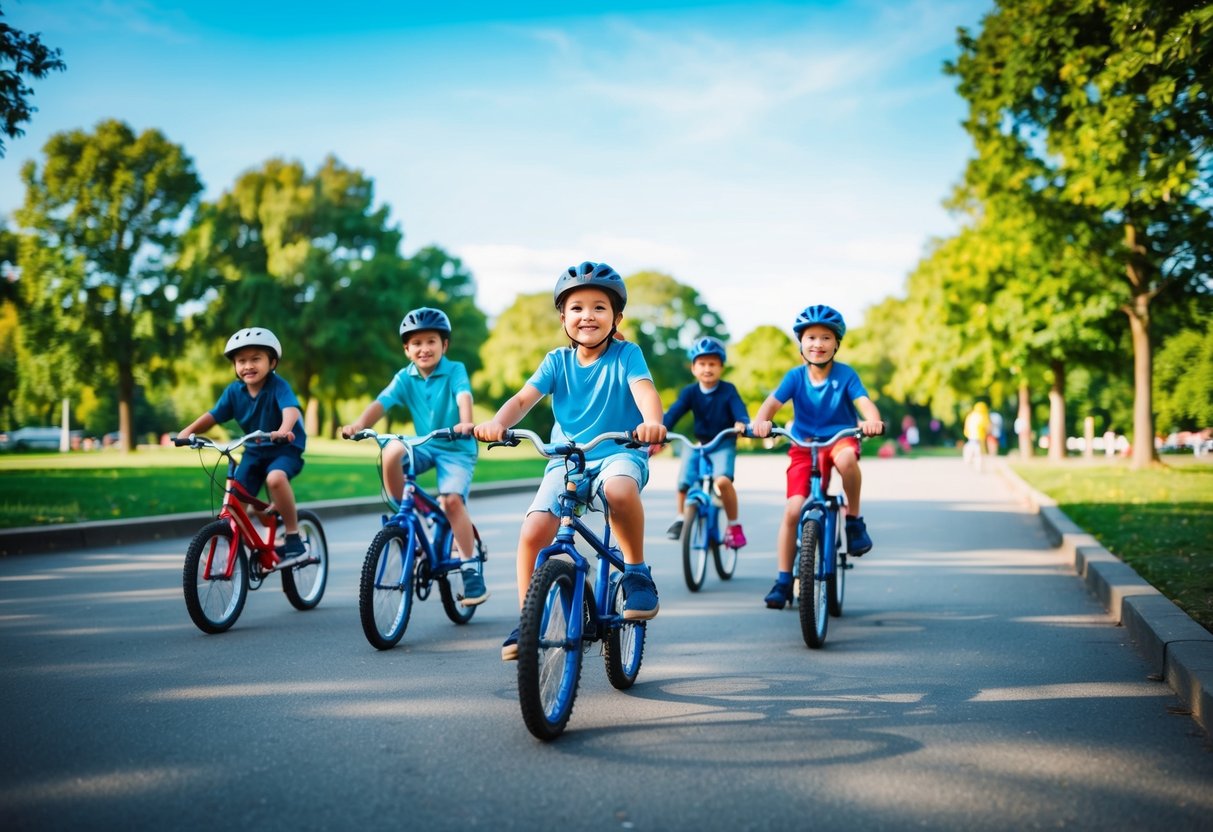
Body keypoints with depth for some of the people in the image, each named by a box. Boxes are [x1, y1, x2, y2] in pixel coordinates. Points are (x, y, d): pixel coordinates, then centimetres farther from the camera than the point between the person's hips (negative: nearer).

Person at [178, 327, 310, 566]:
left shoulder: (278, 385, -19)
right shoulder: (234, 391, -4)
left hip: (286, 448, -6)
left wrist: (283, 430, -57)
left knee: (275, 478, -36)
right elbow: (212, 416, -5)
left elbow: (291, 409, -36)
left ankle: (293, 539, -22)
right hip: (254, 450, 6)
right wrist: (189, 430, -24)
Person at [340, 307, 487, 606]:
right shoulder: (406, 378, -1)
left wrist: (465, 423, -49)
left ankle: (471, 568, -8)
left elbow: (464, 396, -28)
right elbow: (381, 402, -14)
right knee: (391, 452, -29)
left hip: (456, 448, -3)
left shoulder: (455, 370, -10)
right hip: (424, 446, 3)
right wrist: (359, 424, -33)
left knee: (451, 499, -23)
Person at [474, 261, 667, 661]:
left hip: (618, 453, -3)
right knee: (532, 533, -17)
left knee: (619, 489, -39)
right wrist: (496, 422, -30)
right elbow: (523, 398, -7)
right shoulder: (556, 361, 5)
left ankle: (636, 571, -15)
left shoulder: (626, 354, -3)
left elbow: (644, 389, -22)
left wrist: (652, 421, -45)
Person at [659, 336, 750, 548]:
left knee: (723, 480, -29)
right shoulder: (690, 392, -4)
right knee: (683, 482, -11)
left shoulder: (728, 390, -7)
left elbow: (739, 409, -21)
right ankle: (680, 517, 22)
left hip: (724, 444, -3)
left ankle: (734, 525, -9)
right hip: (699, 443, 3)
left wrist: (742, 423, -46)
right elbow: (673, 413, -16)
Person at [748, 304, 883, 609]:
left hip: (840, 439, -1)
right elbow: (772, 402, -18)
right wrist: (760, 420, -41)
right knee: (792, 510, -12)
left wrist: (872, 420, -44)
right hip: (803, 447, 1)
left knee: (846, 457, -39)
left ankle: (854, 519, -13)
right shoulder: (796, 376, -6)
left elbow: (864, 402, -20)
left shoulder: (845, 375, -8)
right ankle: (783, 580, 1)